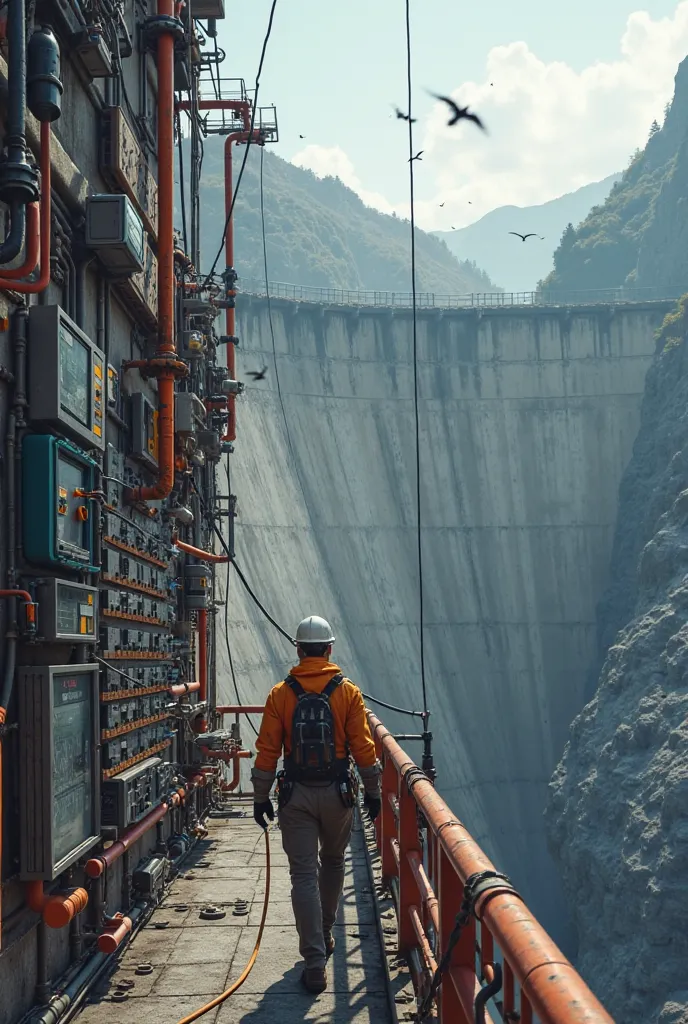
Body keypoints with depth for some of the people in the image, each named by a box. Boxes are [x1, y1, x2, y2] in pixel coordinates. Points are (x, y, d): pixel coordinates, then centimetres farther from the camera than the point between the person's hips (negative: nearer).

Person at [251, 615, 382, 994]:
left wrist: (260, 798, 5)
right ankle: (324, 936, 39)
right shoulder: (348, 692, -5)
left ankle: (315, 964, -3)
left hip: (295, 796, -1)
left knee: (304, 875, 1)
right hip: (336, 793, 1)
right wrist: (373, 791, 7)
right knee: (333, 862, 24)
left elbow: (267, 751, -4)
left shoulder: (280, 694, -4)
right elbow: (363, 747, -5)